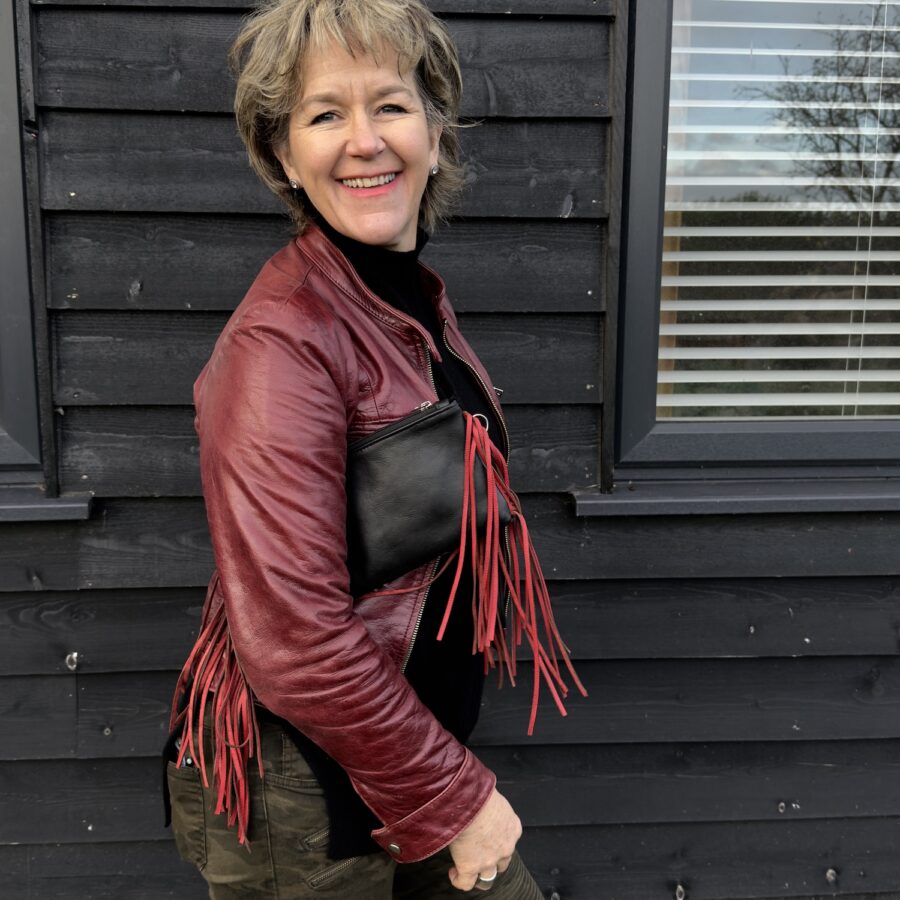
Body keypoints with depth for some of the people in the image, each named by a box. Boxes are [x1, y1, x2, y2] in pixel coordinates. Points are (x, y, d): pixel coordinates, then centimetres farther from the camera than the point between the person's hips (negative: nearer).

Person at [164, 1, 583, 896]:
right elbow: (293, 640, -28)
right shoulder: (281, 343, -24)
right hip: (301, 796, -7)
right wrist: (450, 796, -16)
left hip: (417, 744, 7)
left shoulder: (419, 304, 3)